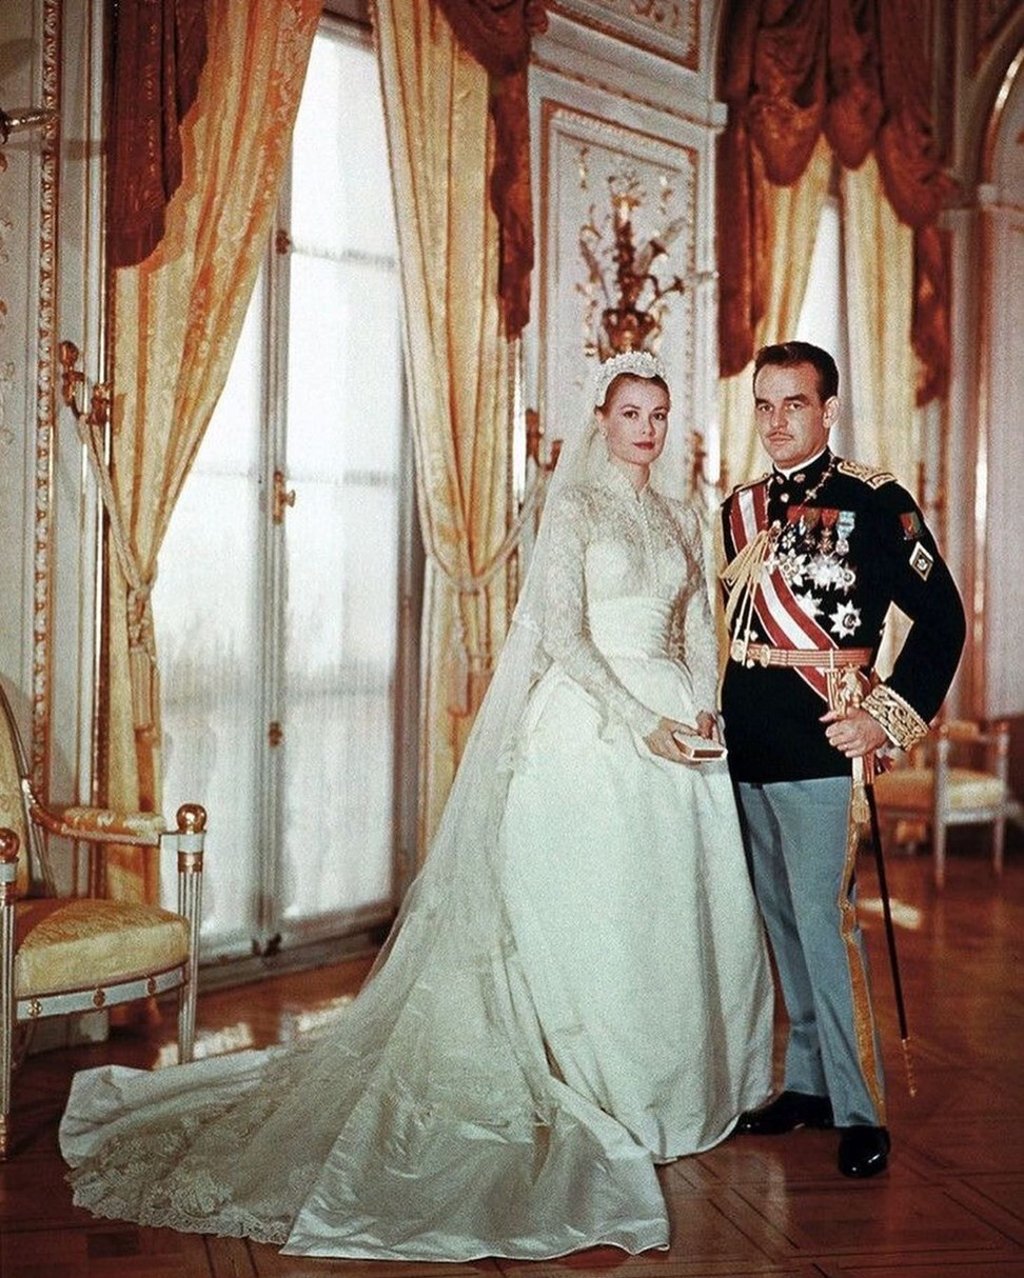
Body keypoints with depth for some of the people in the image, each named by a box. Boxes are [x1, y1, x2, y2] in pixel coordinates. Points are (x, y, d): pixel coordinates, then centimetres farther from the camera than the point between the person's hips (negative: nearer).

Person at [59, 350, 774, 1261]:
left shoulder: (683, 523, 16)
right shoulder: (575, 506, -3)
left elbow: (698, 637, 16)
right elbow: (561, 635, -11)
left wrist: (701, 712, -3)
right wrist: (640, 721, -18)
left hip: (672, 727, 6)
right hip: (589, 725, -6)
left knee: (681, 914, 7)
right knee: (589, 913, -3)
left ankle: (670, 1095, 21)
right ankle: (599, 1104, 7)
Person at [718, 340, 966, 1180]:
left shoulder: (873, 502, -5)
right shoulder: (740, 510, 13)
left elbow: (942, 616, -5)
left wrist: (890, 717, -10)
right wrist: (715, 715, 13)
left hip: (820, 748, -6)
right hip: (746, 748, 6)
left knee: (823, 920, -10)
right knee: (781, 920, 12)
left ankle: (860, 1110, -2)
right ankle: (807, 1083, 23)